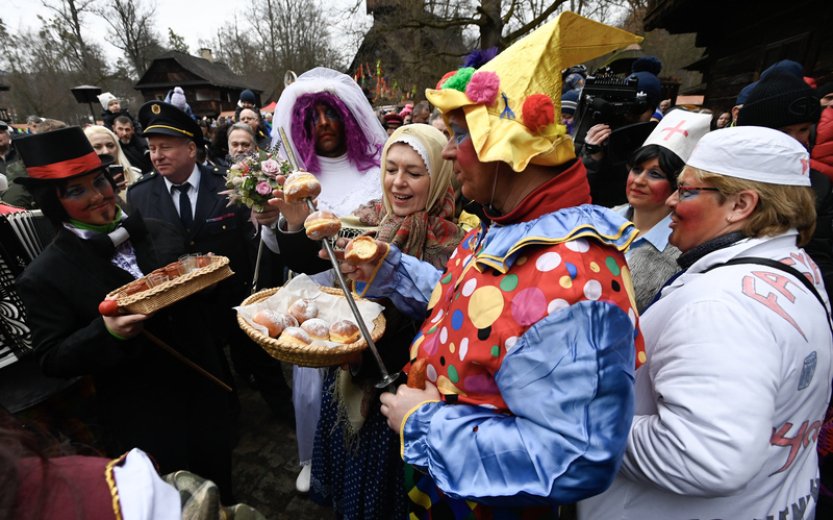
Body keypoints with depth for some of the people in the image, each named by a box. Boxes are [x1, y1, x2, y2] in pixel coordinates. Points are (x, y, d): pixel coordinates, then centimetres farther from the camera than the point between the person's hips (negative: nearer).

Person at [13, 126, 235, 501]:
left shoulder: (159, 234, -1)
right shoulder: (45, 276, -11)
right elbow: (53, 361, -9)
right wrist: (106, 333, -28)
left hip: (204, 390, 4)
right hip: (141, 423, -3)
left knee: (217, 482, 23)